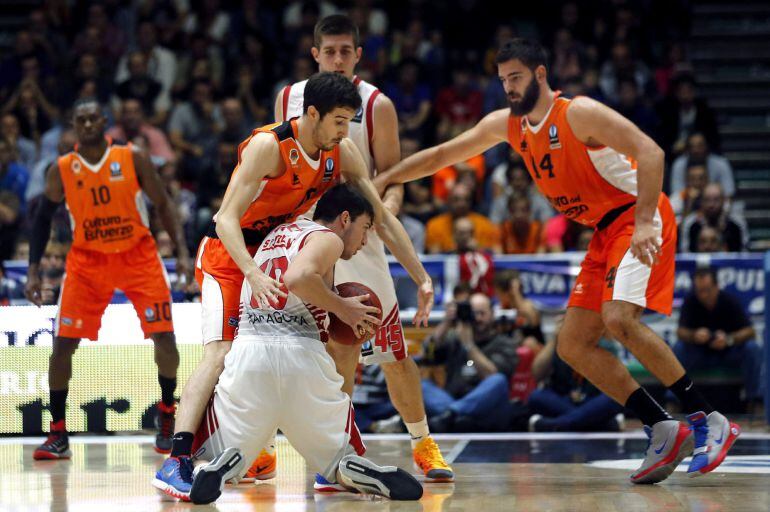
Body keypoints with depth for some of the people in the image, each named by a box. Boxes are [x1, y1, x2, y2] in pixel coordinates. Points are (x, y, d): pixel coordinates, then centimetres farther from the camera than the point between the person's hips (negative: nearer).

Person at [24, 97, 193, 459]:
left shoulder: (133, 159, -7)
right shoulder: (61, 170, -5)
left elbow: (163, 205, -2)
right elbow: (42, 219, 6)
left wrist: (182, 251, -11)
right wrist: (34, 270, -1)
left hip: (137, 256, -1)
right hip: (87, 261, 1)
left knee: (164, 337, -8)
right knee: (63, 343, -9)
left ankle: (167, 416, 16)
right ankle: (58, 435, 1)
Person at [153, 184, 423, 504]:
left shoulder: (277, 234, 26)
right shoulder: (327, 238, 4)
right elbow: (297, 277, -16)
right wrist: (341, 308, -3)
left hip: (248, 349, 4)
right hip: (300, 352, -4)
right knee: (341, 457, 13)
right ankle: (350, 469, -21)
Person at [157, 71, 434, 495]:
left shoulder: (343, 154, -7)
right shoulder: (269, 146, -27)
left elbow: (381, 219, 2)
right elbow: (226, 218, -32)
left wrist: (422, 278, 0)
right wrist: (253, 276, -46)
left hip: (278, 255, 7)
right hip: (229, 254, -7)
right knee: (220, 354, -24)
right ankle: (178, 458, -32)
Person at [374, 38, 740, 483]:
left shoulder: (579, 113, -16)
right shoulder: (506, 125, 8)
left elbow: (650, 153, -23)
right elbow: (443, 155, 16)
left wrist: (644, 223, -31)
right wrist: (383, 180, 11)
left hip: (638, 218, -9)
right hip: (605, 232, 9)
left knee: (619, 318, -29)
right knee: (573, 346, 0)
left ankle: (708, 421, -23)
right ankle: (664, 432, -1)